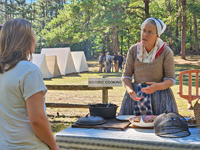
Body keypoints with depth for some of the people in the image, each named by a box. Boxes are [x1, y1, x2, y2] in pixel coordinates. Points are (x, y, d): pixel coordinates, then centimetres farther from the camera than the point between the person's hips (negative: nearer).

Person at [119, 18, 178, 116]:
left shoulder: (166, 52, -6)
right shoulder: (133, 50, 0)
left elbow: (171, 79, -4)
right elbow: (126, 75, 3)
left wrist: (157, 86, -24)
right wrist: (130, 91, -16)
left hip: (159, 96, -1)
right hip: (136, 94, 2)